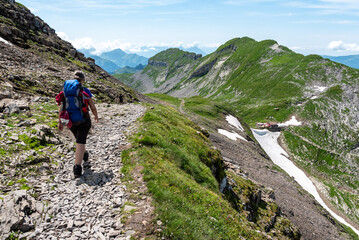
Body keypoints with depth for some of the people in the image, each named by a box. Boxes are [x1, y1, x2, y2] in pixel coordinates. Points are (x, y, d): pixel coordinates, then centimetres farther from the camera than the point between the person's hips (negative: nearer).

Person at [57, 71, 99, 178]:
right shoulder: (85, 91, -9)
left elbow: (61, 108, -4)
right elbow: (93, 107, -3)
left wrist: (60, 122, 2)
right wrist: (96, 116, 16)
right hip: (83, 121, -4)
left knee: (79, 138, 27)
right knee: (80, 142, -3)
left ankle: (84, 154, 52)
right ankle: (77, 168, -13)